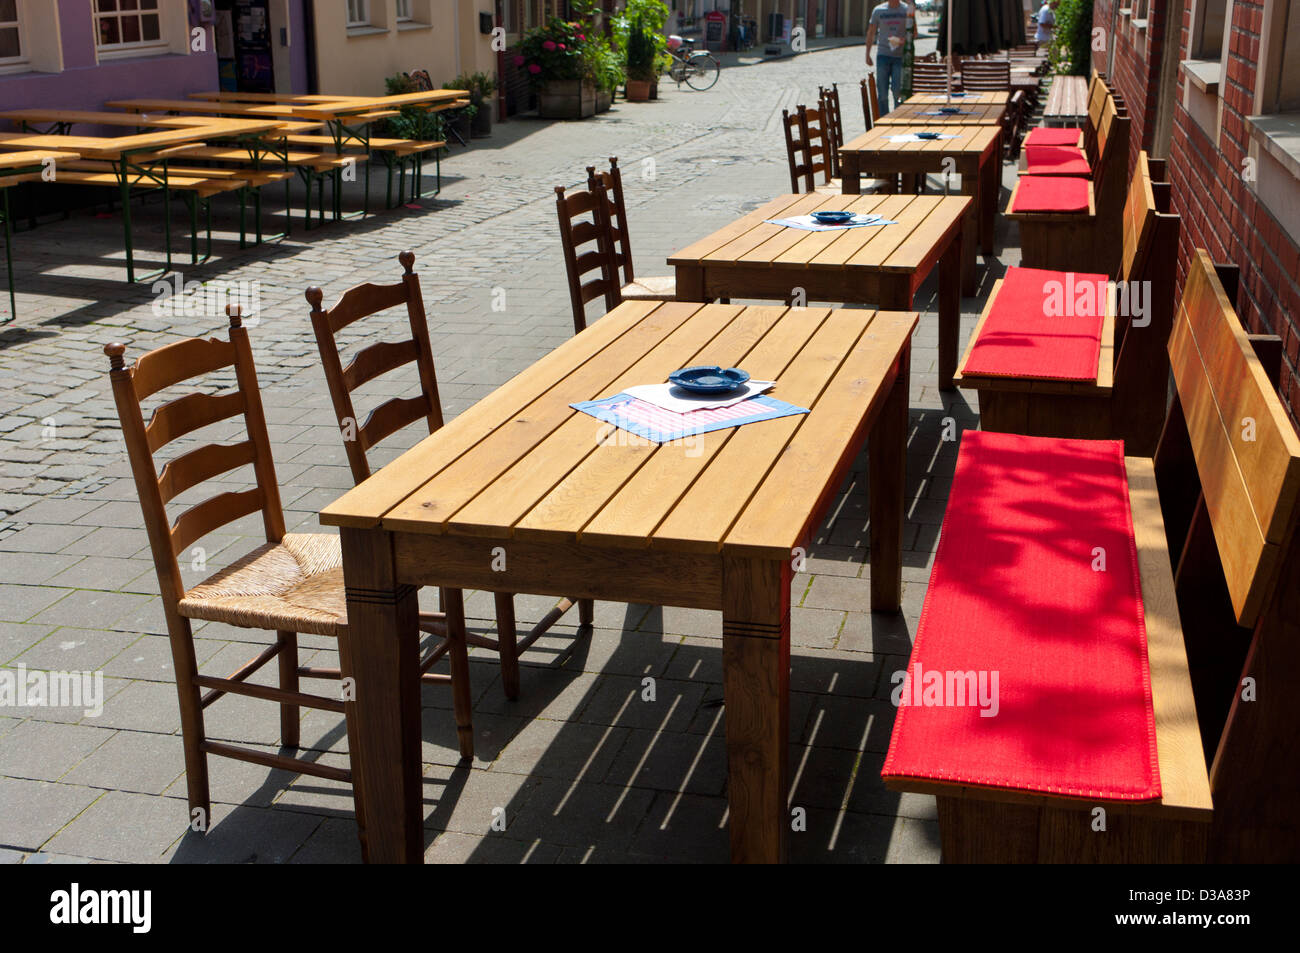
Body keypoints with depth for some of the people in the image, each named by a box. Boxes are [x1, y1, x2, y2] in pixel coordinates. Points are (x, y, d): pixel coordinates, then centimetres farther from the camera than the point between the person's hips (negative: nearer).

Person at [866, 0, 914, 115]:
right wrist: (867, 54, 7)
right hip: (883, 54, 1)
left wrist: (905, 39, -16)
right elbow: (871, 33, 12)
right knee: (882, 92, 0)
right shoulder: (878, 10, 6)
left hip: (900, 55, -1)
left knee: (898, 91, -6)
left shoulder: (907, 10, 4)